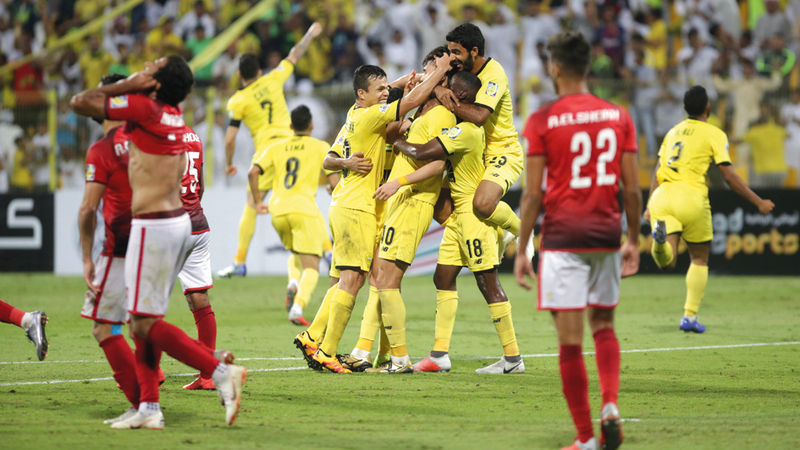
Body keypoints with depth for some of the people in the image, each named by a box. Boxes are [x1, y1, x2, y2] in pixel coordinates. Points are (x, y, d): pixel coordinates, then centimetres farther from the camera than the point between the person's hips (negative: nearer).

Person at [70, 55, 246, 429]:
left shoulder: (143, 107, -15)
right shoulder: (174, 113, 10)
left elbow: (79, 103, -9)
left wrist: (129, 85, -7)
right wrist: (130, 86, 11)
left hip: (153, 227, -9)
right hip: (179, 221, 9)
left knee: (146, 322, -6)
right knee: (143, 318, 13)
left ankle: (220, 372, -15)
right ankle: (149, 408, 12)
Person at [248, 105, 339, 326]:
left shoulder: (277, 147, 16)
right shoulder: (320, 147, 7)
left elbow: (253, 172, 5)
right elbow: (334, 182, 0)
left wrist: (257, 201, 15)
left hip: (278, 211, 4)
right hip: (304, 209, -4)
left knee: (296, 255, 28)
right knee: (311, 266, -4)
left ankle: (293, 284, -3)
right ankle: (298, 306, -27)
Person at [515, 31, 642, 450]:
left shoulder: (541, 122, -6)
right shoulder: (619, 117, 4)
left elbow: (533, 194, -7)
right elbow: (632, 189, 5)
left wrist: (521, 250, -1)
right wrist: (633, 240, 16)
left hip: (562, 238, -4)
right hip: (606, 235, 4)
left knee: (570, 339, 0)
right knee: (603, 325, 20)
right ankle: (610, 404, -2)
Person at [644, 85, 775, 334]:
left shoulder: (674, 131, 20)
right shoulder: (714, 134, 2)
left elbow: (658, 172, 21)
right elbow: (729, 175, -3)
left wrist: (650, 206, 27)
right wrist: (758, 202, 2)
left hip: (662, 194, 4)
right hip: (691, 196, -4)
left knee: (667, 264, -5)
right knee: (699, 260, 15)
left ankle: (660, 235, -38)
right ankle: (690, 317, 10)